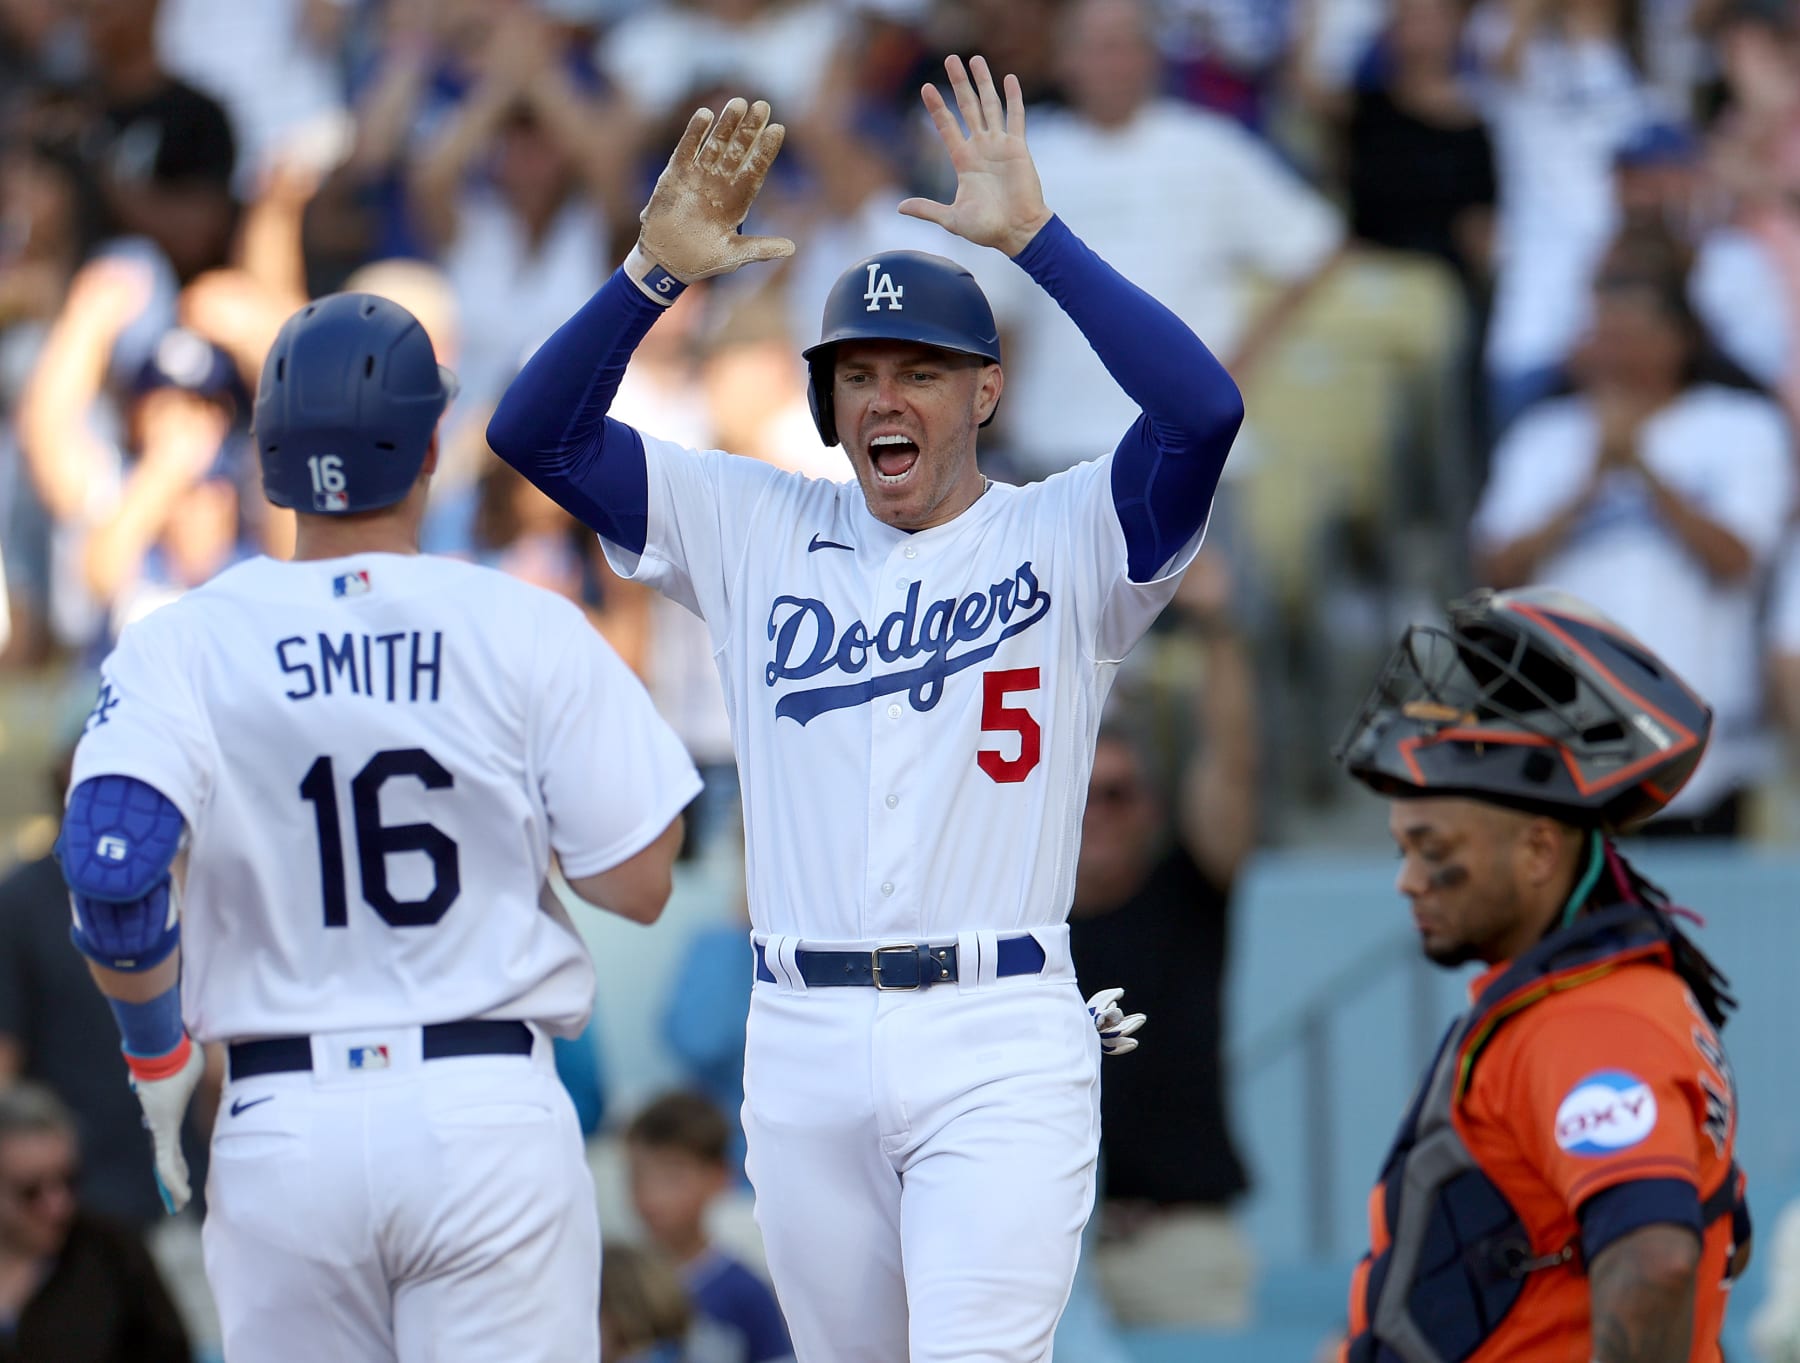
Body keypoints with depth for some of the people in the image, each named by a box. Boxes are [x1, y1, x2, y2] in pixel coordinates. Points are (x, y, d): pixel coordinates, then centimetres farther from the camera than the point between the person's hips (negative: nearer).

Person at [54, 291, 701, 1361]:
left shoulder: (183, 647, -1)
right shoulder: (527, 632, -2)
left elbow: (110, 866, -14)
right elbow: (638, 882, -2)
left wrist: (157, 1046, 2)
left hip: (282, 1123, 1)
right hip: (492, 1111, -1)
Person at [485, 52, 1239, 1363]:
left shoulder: (1065, 538, 3)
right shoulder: (756, 531, 13)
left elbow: (1203, 409, -15)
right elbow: (535, 430, 8)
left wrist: (1032, 233, -16)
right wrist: (655, 270, -6)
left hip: (998, 1044, -4)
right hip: (803, 1046, 4)